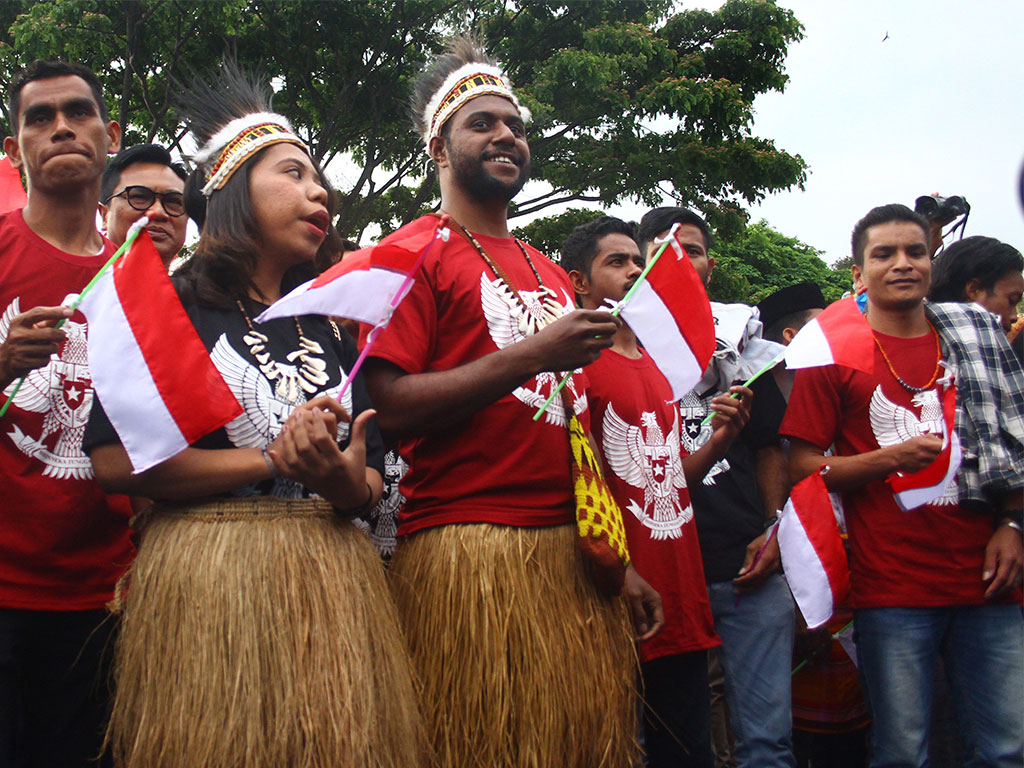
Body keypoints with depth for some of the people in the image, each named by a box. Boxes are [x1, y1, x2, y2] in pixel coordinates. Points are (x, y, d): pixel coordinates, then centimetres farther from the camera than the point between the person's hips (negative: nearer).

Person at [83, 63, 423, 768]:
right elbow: (114, 460, -11)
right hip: (206, 572, -4)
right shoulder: (177, 307, 1)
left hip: (333, 578, 5)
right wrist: (274, 459, -11)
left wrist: (345, 481, -12)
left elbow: (371, 483, 13)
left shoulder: (335, 329, 16)